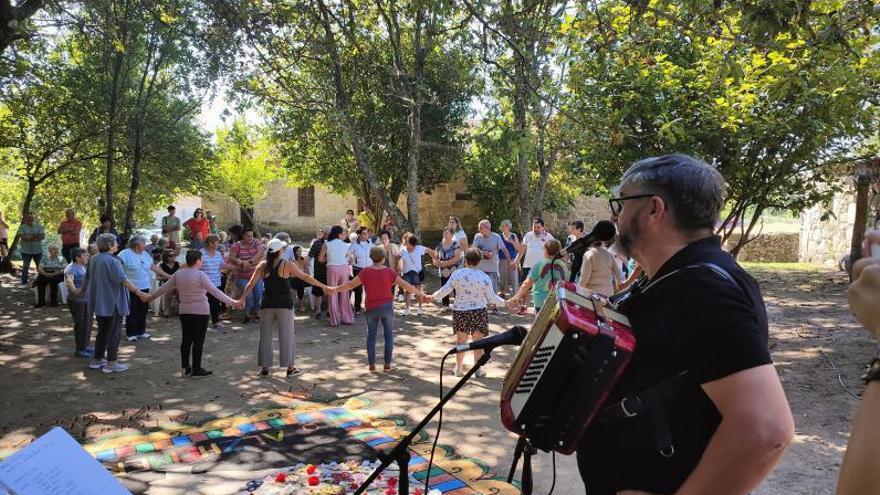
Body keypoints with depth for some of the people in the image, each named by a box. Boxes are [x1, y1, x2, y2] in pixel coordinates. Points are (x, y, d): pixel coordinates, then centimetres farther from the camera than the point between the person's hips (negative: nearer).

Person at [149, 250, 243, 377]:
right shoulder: (200, 275, -15)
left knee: (186, 340, 14)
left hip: (184, 312, 6)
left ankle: (185, 368, 18)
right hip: (200, 313, -6)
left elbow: (165, 287, 15)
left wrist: (152, 296, 32)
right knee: (198, 341, 2)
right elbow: (215, 291, -20)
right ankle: (196, 369, 8)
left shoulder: (178, 274, 3)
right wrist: (232, 302, -21)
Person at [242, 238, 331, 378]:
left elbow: (251, 284, -2)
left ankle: (264, 368, 18)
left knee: (266, 335, 12)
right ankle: (290, 368, 12)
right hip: (284, 304, -3)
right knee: (286, 336, 5)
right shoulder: (287, 265, -7)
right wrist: (323, 286, 3)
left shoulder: (262, 265, 0)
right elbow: (306, 277, -4)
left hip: (267, 304, 3)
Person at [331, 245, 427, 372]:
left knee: (371, 335, 12)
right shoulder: (389, 272, -9)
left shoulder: (365, 272, -8)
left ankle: (371, 364, 14)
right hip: (387, 307, -1)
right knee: (389, 335, 10)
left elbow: (350, 285, -6)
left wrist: (335, 289, 6)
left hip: (371, 308, 1)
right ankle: (387, 364, 12)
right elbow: (404, 285, -8)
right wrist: (419, 293, 0)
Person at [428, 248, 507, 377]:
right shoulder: (484, 277, -9)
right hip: (478, 312, -1)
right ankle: (478, 369, 18)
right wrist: (504, 302, 12)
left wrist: (433, 297, 10)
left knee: (461, 340, 16)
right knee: (478, 341, 11)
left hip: (460, 311, 1)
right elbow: (491, 298, -5)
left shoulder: (457, 274, -7)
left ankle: (458, 368, 23)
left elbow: (444, 290, -6)